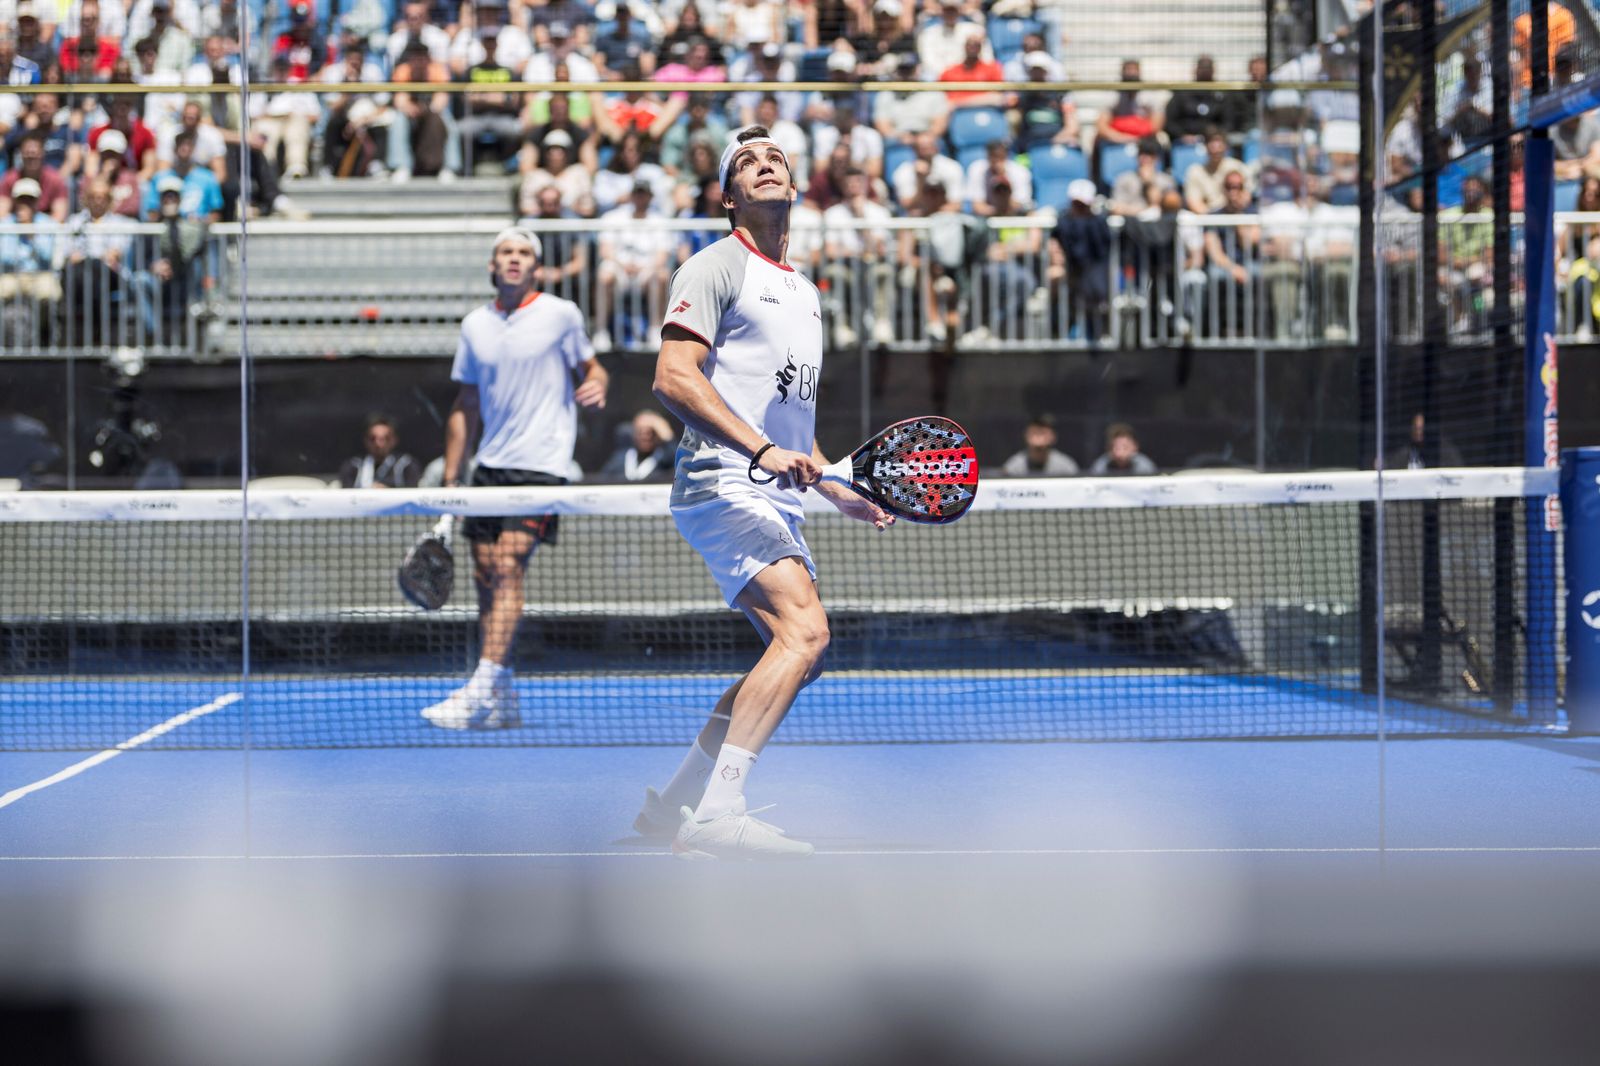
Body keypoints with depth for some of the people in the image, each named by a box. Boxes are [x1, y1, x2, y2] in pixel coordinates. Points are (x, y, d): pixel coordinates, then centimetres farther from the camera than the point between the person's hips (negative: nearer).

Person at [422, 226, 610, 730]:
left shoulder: (560, 314, -2)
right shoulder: (475, 325, 11)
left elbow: (591, 368, 8)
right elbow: (465, 408, 16)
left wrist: (597, 386, -17)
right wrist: (449, 481, 14)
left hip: (540, 463, -5)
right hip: (490, 464, 5)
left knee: (508, 568, -16)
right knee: (485, 575, 3)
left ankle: (482, 690, -19)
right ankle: (502, 702, 10)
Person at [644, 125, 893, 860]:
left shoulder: (805, 292, 24)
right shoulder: (715, 268, -3)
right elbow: (674, 378, -16)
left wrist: (841, 493, 21)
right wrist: (762, 450, -25)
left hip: (776, 497, 9)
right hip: (722, 486, -9)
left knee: (797, 654, 8)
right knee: (803, 630, -24)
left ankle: (676, 802, 15)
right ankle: (717, 813, -28)